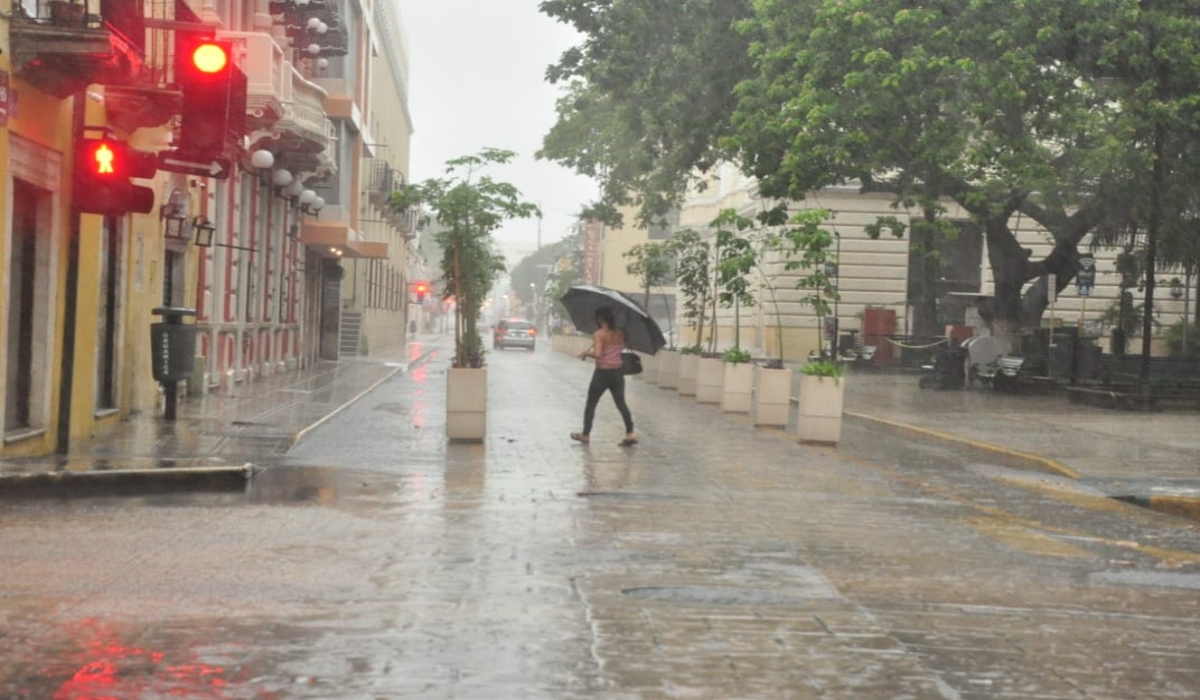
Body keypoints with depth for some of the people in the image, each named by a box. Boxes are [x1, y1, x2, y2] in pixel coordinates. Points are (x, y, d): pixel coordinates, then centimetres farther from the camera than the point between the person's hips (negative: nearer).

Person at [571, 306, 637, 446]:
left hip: (602, 373, -5)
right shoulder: (621, 333, 2)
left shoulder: (599, 334, -15)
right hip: (617, 372, 5)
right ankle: (630, 434, -3)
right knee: (621, 404, 8)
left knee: (591, 404, 11)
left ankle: (585, 435, 18)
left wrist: (586, 353, -6)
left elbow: (597, 354, -24)